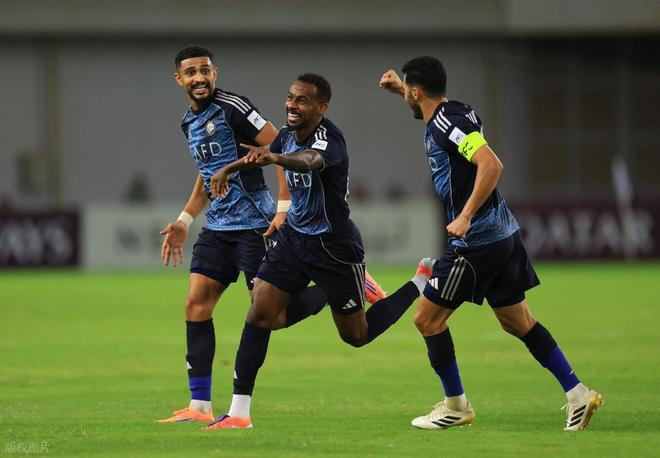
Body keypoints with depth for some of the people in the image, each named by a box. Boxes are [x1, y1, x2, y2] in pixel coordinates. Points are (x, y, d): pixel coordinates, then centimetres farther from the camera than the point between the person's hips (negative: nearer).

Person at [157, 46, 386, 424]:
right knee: (196, 305, -3)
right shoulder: (191, 123, 14)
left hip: (254, 225, -8)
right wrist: (184, 221, 22)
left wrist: (284, 207, -18)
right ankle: (200, 406, -1)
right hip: (218, 227, 8)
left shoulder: (232, 108, -12)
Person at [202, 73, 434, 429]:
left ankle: (420, 283, 28)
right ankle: (239, 412, -7)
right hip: (293, 237, 7)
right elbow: (262, 155, 27)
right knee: (259, 314, -10)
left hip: (333, 246, -6)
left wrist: (274, 158, -68)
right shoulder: (288, 134, 0)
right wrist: (229, 169, 26)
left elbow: (310, 160, -50)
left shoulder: (327, 138, -24)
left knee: (356, 336, 7)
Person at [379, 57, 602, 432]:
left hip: (476, 241, -10)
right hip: (502, 232, 10)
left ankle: (456, 406, 10)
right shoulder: (451, 112, 11)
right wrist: (401, 89, 34)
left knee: (428, 318, 1)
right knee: (517, 321, 14)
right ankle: (577, 393, 10)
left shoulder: (447, 123, -17)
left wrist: (465, 216, -30)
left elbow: (492, 165, -30)